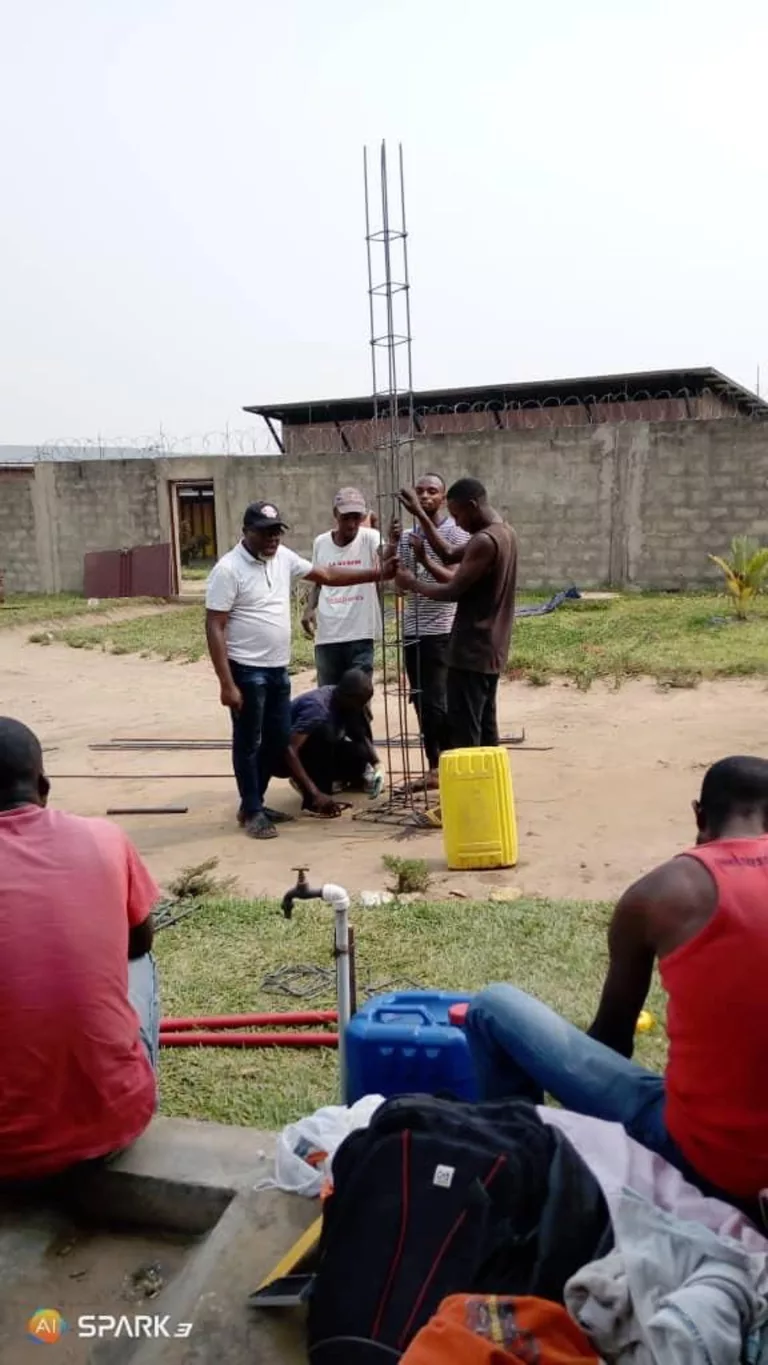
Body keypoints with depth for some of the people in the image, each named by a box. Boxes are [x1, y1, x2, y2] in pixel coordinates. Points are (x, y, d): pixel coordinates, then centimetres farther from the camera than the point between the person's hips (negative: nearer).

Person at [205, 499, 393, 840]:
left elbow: (326, 575, 15)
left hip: (278, 669, 8)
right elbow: (214, 628, -17)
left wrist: (375, 574, 8)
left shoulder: (283, 558, 5)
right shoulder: (228, 569, -16)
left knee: (278, 741, 14)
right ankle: (252, 812, 16)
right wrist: (226, 683, -21)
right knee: (249, 744, 4)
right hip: (247, 671, -8)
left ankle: (254, 803, 28)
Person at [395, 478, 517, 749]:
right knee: (485, 728, 14)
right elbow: (449, 555, 18)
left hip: (472, 650, -10)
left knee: (463, 733, -5)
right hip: (490, 648, 10)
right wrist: (420, 514, 15)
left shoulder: (484, 541, -19)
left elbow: (453, 592, -18)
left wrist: (412, 584, -3)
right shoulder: (503, 532, 12)